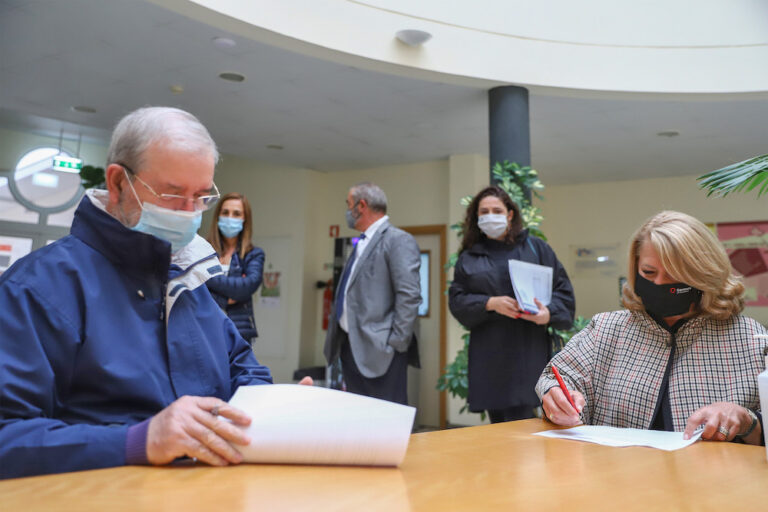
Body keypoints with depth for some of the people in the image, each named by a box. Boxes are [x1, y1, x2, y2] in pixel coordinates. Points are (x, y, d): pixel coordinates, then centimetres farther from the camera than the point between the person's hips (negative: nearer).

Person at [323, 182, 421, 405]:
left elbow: (409, 295, -18)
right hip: (350, 346, 9)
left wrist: (396, 342, -18)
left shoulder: (398, 240, -10)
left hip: (378, 351, -9)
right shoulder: (361, 244, 18)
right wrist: (338, 338, 18)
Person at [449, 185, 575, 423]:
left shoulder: (536, 248, 10)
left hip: (528, 351, -2)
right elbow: (456, 300, 5)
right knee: (497, 424, 8)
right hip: (488, 356, 2)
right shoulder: (468, 258, 14)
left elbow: (563, 290, 6)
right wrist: (490, 303, -12)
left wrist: (549, 313, -14)